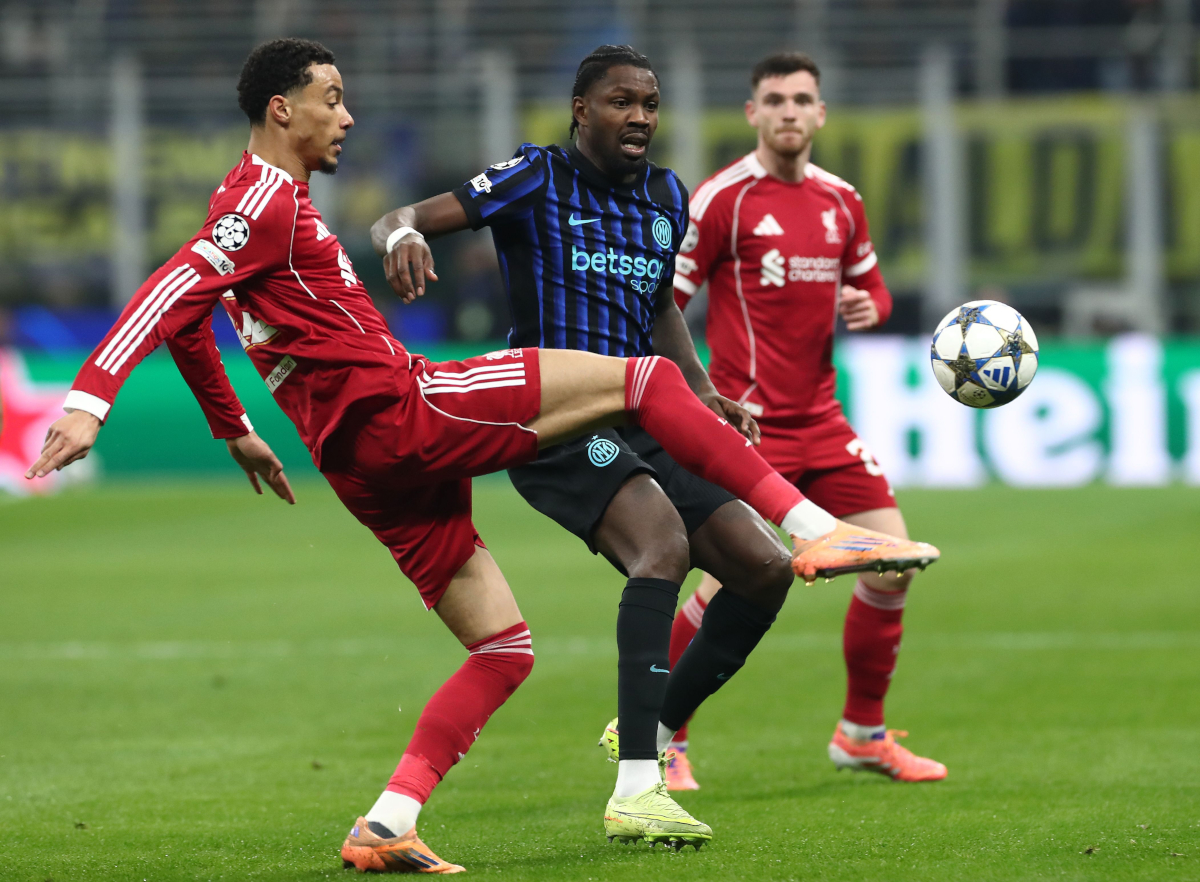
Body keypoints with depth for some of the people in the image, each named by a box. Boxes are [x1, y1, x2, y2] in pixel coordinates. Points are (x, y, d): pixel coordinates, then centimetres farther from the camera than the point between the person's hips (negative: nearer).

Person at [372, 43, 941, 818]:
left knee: (765, 567, -1)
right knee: (663, 542, -32)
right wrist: (402, 236, -33)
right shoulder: (538, 179, -3)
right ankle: (635, 786, -37)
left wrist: (703, 392, 12)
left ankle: (656, 729, 17)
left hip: (639, 428, 8)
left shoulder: (667, 197, 16)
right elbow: (399, 221, -9)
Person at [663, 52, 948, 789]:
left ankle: (863, 733, 17)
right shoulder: (724, 198, -8)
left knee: (892, 563, 1)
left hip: (821, 419, 6)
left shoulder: (841, 200, 11)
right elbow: (662, 300, -7)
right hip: (751, 421, -6)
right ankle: (662, 740, 5)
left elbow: (871, 286, 23)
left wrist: (869, 307, 0)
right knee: (732, 586, -13)